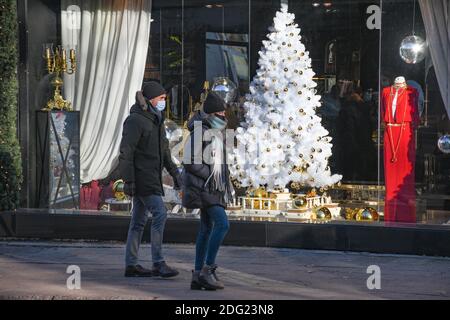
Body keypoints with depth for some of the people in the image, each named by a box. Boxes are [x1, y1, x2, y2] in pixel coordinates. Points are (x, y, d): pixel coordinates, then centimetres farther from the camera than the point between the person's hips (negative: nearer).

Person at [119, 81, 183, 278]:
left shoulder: (156, 120, 15)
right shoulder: (135, 120, -14)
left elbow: (164, 149, 25)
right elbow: (125, 153, -18)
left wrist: (174, 172, 20)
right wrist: (128, 180, -22)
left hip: (152, 177, 10)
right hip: (141, 177, -10)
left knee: (139, 220, 10)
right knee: (159, 213, -14)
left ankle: (131, 265, 13)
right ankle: (158, 263, -12)